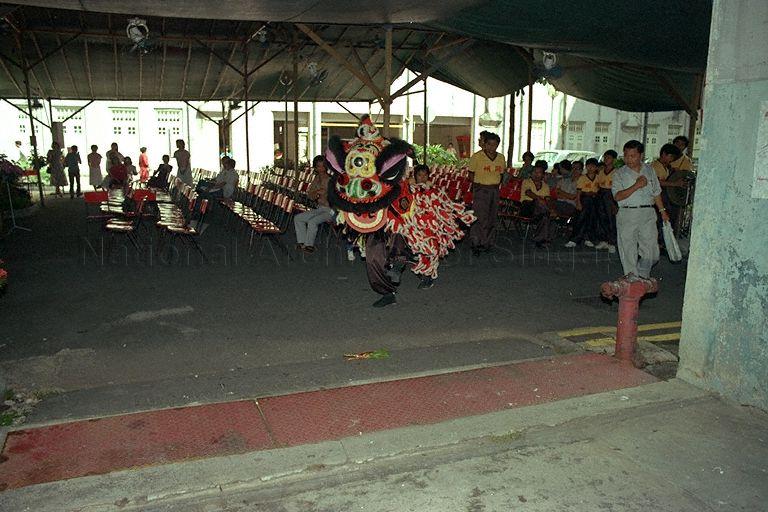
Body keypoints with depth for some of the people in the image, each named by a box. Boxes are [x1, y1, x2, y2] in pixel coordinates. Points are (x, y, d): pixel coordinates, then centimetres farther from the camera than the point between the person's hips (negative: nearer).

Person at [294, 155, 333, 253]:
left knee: (312, 221, -29)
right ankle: (301, 242, 2)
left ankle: (309, 245, -13)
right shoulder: (317, 178, 10)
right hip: (320, 208, 8)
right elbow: (310, 196, 11)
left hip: (331, 210, -8)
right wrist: (317, 192, -9)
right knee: (297, 218, 1)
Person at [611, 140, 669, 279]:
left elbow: (656, 192, 20)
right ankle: (632, 277, 13)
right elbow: (618, 196, -12)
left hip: (648, 214, 3)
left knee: (651, 252, 2)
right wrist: (636, 186, -18)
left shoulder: (649, 170, 12)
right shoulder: (619, 173, 0)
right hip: (627, 215, -3)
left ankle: (642, 275, 23)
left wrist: (662, 210, 19)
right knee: (628, 250, 1)